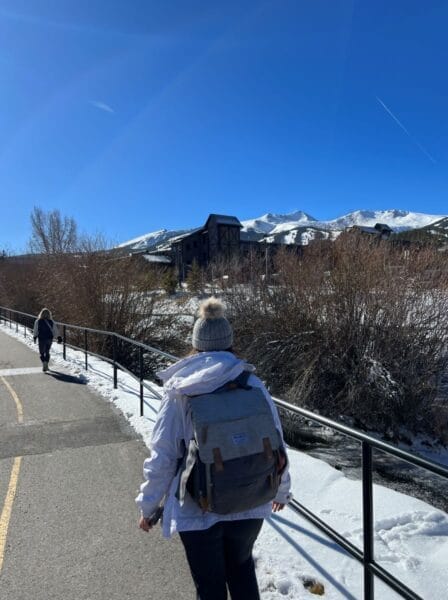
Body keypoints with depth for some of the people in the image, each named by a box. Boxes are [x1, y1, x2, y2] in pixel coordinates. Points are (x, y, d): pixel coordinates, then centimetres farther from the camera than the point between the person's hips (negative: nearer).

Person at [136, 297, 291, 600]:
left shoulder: (179, 391, -13)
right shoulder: (252, 384, -9)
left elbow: (162, 457, -10)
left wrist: (149, 506, 6)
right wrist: (281, 490, 16)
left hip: (198, 510, -2)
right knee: (241, 569, 30)